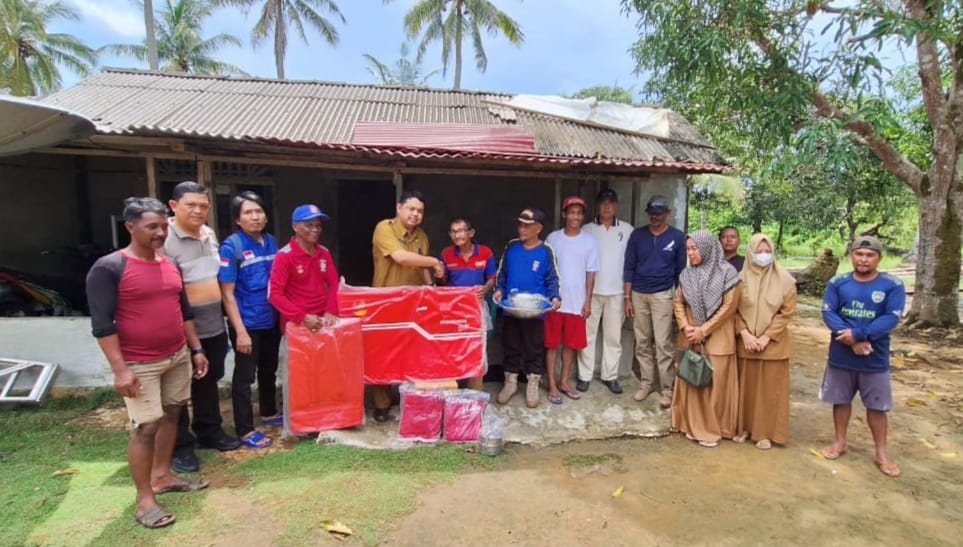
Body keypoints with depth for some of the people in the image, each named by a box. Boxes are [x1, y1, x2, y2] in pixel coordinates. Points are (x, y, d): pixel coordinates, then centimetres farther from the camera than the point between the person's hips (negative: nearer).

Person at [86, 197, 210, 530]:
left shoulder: (170, 264, 8)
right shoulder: (108, 268, -13)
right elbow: (102, 323, -15)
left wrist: (196, 349, 13)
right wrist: (120, 369, -19)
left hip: (178, 356, 7)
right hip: (140, 364, -7)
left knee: (171, 415, 14)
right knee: (146, 427, -2)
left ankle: (162, 477, 31)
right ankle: (144, 499, 13)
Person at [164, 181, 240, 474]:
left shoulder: (210, 235, 8)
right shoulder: (165, 240, -18)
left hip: (214, 326, 8)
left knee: (208, 382, 20)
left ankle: (209, 432, 37)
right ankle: (181, 446, 23)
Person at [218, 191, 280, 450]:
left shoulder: (271, 242, 3)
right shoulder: (231, 246, -14)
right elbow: (227, 293, -14)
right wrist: (240, 331, -18)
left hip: (272, 320, 6)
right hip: (247, 324, -6)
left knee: (269, 370, 21)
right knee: (245, 376, 7)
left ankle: (269, 413, 41)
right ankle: (245, 431, 20)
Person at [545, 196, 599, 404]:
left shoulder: (589, 241, 1)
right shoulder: (552, 238, -1)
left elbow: (590, 273, 2)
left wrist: (588, 301, -1)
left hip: (577, 302, 1)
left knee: (571, 344, 10)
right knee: (552, 344, 5)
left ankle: (564, 381, 26)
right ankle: (552, 385, 17)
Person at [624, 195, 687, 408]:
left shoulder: (678, 237, 0)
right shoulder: (637, 235, 3)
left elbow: (681, 270, 5)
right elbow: (629, 267, 4)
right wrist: (627, 298, 0)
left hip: (663, 295, -2)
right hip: (638, 294, 2)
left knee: (662, 344, -4)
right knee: (642, 343, 8)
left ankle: (667, 389, 5)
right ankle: (646, 383, 19)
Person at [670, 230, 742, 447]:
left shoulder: (727, 273, -8)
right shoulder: (687, 274, 5)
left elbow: (729, 306, -11)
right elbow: (678, 303, 7)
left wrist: (704, 330, -13)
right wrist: (685, 327, -9)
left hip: (717, 339, -4)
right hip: (690, 338, 4)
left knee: (715, 383, 3)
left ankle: (713, 429, 17)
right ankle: (695, 426, 22)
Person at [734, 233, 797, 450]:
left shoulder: (784, 279, -5)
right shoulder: (742, 277, -1)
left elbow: (787, 312, -6)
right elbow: (734, 310, 0)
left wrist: (766, 337, -13)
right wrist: (745, 334, -12)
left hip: (773, 343, -1)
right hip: (746, 342, 1)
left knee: (770, 388, 6)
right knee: (746, 386, 10)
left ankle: (766, 432, 18)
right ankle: (744, 427, 24)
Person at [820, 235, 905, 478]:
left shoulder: (893, 285, -6)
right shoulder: (837, 283, -1)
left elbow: (891, 318, -15)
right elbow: (828, 313, -9)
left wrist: (858, 335, -23)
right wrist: (849, 337, -22)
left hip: (875, 359, -1)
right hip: (840, 356, 2)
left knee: (876, 406, 9)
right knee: (841, 400, 13)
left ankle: (882, 454, 24)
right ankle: (840, 442, 30)